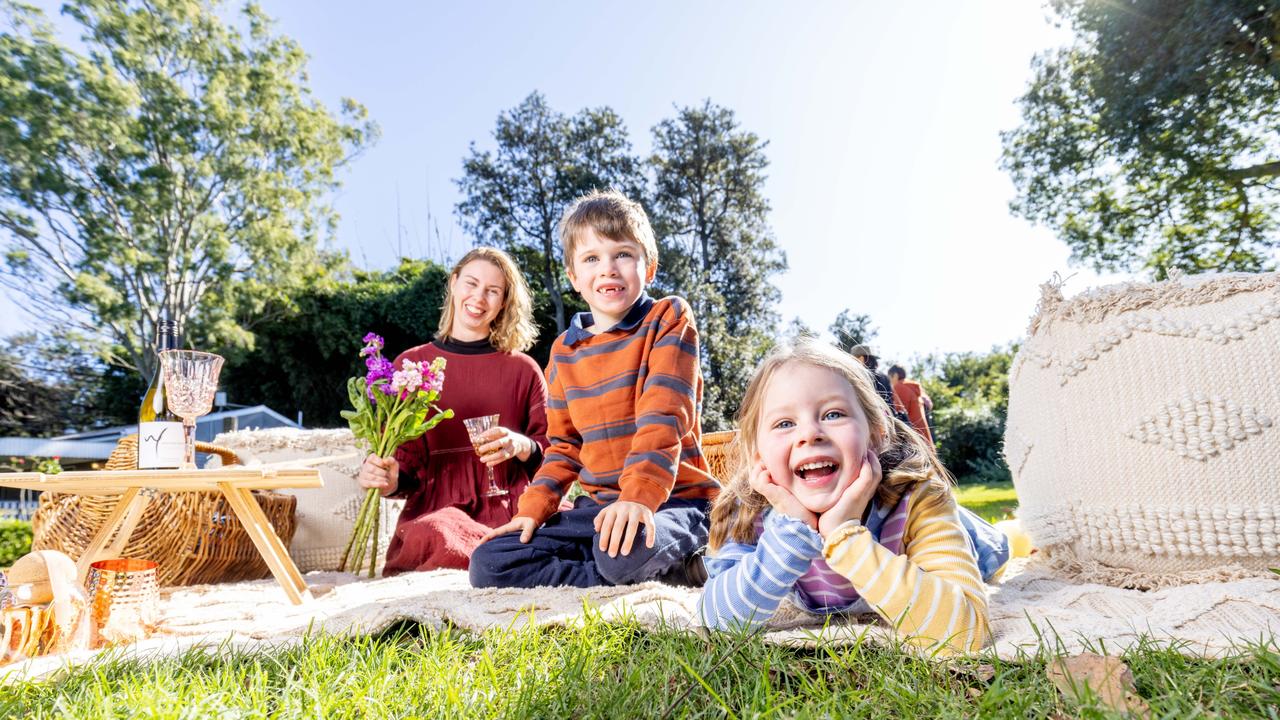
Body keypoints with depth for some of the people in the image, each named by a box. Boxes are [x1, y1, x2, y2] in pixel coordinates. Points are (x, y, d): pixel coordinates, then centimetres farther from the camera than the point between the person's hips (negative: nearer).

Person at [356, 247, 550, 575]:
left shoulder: (523, 369, 12)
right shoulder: (411, 364, 12)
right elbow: (404, 459, 11)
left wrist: (522, 446, -11)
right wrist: (388, 480, -12)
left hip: (510, 508, 1)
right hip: (437, 507, 0)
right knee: (433, 537, -37)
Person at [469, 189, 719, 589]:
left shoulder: (670, 319, -4)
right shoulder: (565, 350, 10)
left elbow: (664, 415, -17)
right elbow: (565, 445, 15)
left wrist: (640, 495, -30)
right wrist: (533, 509, 1)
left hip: (674, 500, -6)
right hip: (598, 505, 6)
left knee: (623, 553, -39)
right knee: (489, 564, -7)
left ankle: (682, 565, -3)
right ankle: (647, 574, -6)